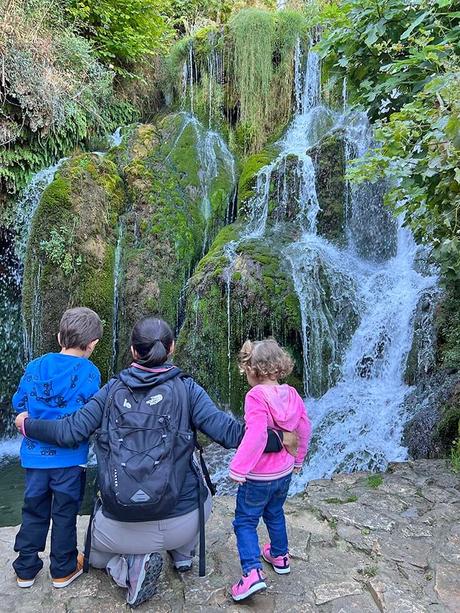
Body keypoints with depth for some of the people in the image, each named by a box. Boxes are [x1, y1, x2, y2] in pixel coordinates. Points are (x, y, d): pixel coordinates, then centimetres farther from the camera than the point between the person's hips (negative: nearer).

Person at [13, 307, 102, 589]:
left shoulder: (35, 367, -4)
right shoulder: (89, 373, -15)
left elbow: (19, 403, 6)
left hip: (35, 455, 3)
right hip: (70, 458, -3)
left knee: (34, 512, 19)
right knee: (65, 513, 13)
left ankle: (26, 569, 31)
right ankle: (63, 570, 28)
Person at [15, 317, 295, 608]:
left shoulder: (114, 389, -3)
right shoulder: (185, 388, -8)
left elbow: (71, 432, -4)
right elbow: (228, 431, -15)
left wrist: (27, 425, 13)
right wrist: (279, 440, -3)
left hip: (121, 526, 0)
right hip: (181, 522, 1)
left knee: (95, 554, 33)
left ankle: (131, 565, 3)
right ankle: (183, 554, 36)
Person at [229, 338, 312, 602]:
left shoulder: (256, 396, -25)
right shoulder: (291, 394, -4)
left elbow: (255, 437, -33)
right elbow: (305, 428, 4)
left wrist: (238, 468, -25)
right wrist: (298, 458, 18)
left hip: (258, 476, -7)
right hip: (285, 472, 7)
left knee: (245, 522, 8)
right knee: (275, 514, 28)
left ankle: (253, 572, 0)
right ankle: (280, 556, 43)